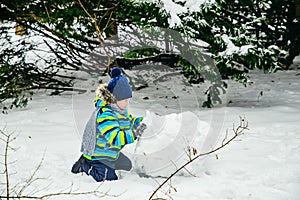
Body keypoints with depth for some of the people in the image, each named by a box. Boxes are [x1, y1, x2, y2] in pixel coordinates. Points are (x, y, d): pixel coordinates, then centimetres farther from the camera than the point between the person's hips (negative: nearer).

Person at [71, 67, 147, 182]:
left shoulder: (121, 110, 0)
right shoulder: (105, 114, -32)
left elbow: (130, 122, 18)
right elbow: (114, 138, -42)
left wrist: (141, 121, -3)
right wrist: (134, 134, -49)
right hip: (97, 155, -10)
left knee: (127, 166, 23)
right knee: (110, 178, -15)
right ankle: (84, 165, 3)